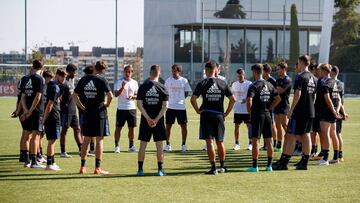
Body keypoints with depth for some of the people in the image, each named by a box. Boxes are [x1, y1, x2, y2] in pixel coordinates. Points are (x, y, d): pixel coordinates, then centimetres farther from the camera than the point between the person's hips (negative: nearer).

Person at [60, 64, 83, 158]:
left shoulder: (71, 80, 15)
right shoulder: (63, 82, -13)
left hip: (73, 110, 9)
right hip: (66, 110, -9)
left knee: (77, 129, 9)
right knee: (64, 129, -2)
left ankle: (81, 150, 14)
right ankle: (63, 152, 4)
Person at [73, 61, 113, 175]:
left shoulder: (84, 79, 6)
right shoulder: (102, 80, -8)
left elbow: (74, 95, 8)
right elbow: (110, 95, -20)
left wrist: (82, 107, 9)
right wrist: (107, 104, -3)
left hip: (87, 113, 4)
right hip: (100, 114, -4)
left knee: (86, 140, 11)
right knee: (99, 140, 2)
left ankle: (82, 167, 14)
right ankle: (97, 168, 1)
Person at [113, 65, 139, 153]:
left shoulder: (134, 83, 9)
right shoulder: (119, 82, -2)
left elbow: (137, 95, 12)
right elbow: (116, 94, -10)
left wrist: (132, 97, -10)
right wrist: (122, 88, -26)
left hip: (132, 108, 3)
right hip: (121, 108, -3)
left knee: (131, 127, 6)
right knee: (118, 127, -2)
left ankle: (131, 146, 16)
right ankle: (117, 146, 5)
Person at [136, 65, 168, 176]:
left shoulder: (143, 87, -2)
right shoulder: (162, 87, -4)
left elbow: (139, 104, -7)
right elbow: (165, 106, -10)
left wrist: (148, 119, -8)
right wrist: (156, 120, -10)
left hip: (145, 121, 1)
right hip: (158, 121, -1)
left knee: (143, 144, 6)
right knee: (159, 145, 4)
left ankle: (140, 169, 8)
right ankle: (160, 169, 4)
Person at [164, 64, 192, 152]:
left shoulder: (184, 81, 0)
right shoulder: (168, 80, 3)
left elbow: (186, 92, 9)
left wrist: (180, 99, 1)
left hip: (181, 107, -1)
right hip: (170, 107, 1)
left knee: (184, 125, 2)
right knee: (168, 125, 2)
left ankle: (183, 144, 14)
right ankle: (168, 144, 12)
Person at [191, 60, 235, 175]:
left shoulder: (202, 83, -4)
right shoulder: (222, 83, 4)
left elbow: (193, 99, -11)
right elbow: (233, 99, 6)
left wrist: (198, 110, 2)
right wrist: (226, 113, 11)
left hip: (206, 114, -3)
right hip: (219, 115, 3)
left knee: (209, 142, -3)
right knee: (220, 142, 13)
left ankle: (213, 168, -7)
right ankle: (222, 166, 21)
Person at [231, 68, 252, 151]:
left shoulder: (249, 84, -4)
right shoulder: (234, 84, 8)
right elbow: (232, 94, 19)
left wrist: (246, 100, -20)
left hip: (247, 109, -3)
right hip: (237, 109, 3)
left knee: (249, 125, 0)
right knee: (237, 126, 5)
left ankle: (250, 143, 6)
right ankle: (237, 143, 12)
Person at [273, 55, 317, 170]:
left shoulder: (300, 77, -12)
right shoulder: (313, 78, 12)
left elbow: (297, 94, -18)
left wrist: (291, 110, -14)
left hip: (299, 112, -8)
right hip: (310, 112, 8)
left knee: (291, 136, -5)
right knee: (306, 136, 10)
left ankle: (284, 162, -6)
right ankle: (304, 163, 12)